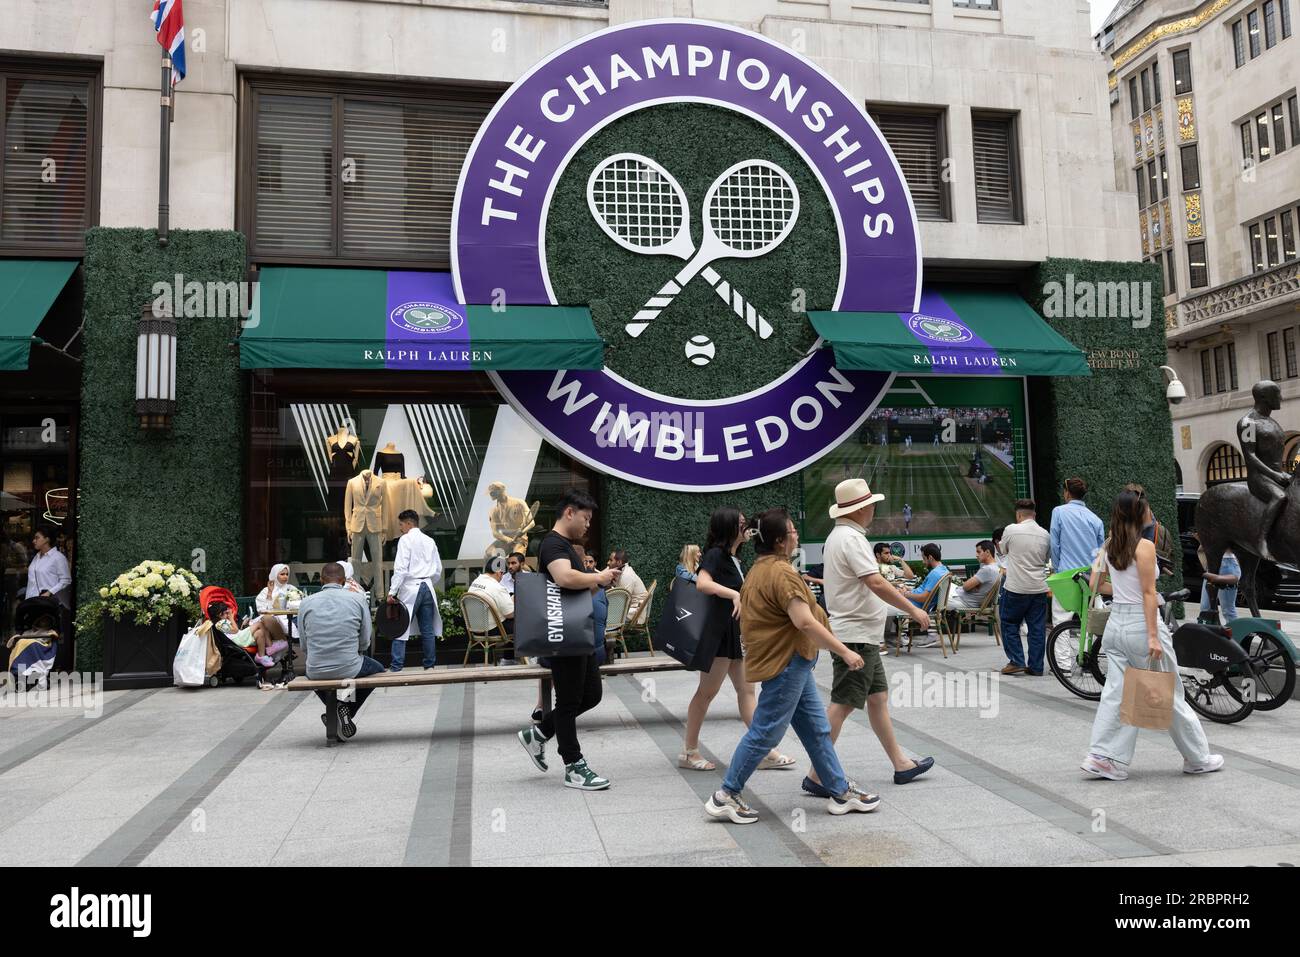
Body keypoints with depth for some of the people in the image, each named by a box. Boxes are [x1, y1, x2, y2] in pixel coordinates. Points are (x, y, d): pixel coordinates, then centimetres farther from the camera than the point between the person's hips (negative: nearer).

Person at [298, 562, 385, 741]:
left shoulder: (306, 602, 1)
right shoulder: (359, 600, -2)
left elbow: (304, 646, 6)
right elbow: (364, 643, 1)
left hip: (316, 671, 3)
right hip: (349, 669, -2)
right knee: (378, 669, 29)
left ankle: (334, 708, 17)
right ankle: (348, 710, 8)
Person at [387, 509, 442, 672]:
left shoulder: (405, 539, -4)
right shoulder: (429, 541, 14)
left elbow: (400, 568, -13)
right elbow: (438, 569, 14)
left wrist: (392, 591, -13)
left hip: (410, 587, -6)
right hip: (427, 587, 6)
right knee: (427, 629, 8)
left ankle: (396, 667, -8)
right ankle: (430, 664, 11)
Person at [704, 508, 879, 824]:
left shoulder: (759, 569, 13)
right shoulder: (781, 572, -20)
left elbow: (754, 613, 22)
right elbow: (804, 621, -27)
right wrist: (845, 652, -22)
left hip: (792, 662, 11)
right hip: (786, 664, -11)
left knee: (816, 729, 14)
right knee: (766, 733, -2)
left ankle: (841, 792, 22)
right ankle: (725, 797, 7)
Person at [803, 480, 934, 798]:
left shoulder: (837, 536, 15)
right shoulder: (851, 538, -18)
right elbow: (876, 583, -24)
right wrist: (913, 610, -15)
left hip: (861, 636, 11)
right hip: (855, 635, -11)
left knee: (878, 697, 16)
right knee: (842, 704, -7)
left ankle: (901, 764, 25)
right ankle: (817, 775, -3)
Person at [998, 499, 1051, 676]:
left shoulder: (1011, 530, -9)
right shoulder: (1045, 534, 3)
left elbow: (1003, 550, 8)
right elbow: (1048, 557, 17)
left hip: (1016, 588, -4)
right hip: (1039, 588, 4)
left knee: (1009, 624, 10)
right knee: (1037, 628, 8)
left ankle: (1016, 661, 4)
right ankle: (1036, 666, 11)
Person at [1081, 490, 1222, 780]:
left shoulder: (1109, 546, 6)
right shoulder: (1144, 546, -13)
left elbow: (1094, 584, 13)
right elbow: (1148, 593, -16)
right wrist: (1153, 637, -17)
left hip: (1116, 623, 6)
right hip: (1141, 623, -6)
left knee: (1116, 692, 7)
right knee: (1170, 693, 7)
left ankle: (1102, 757, 3)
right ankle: (1197, 758, 22)